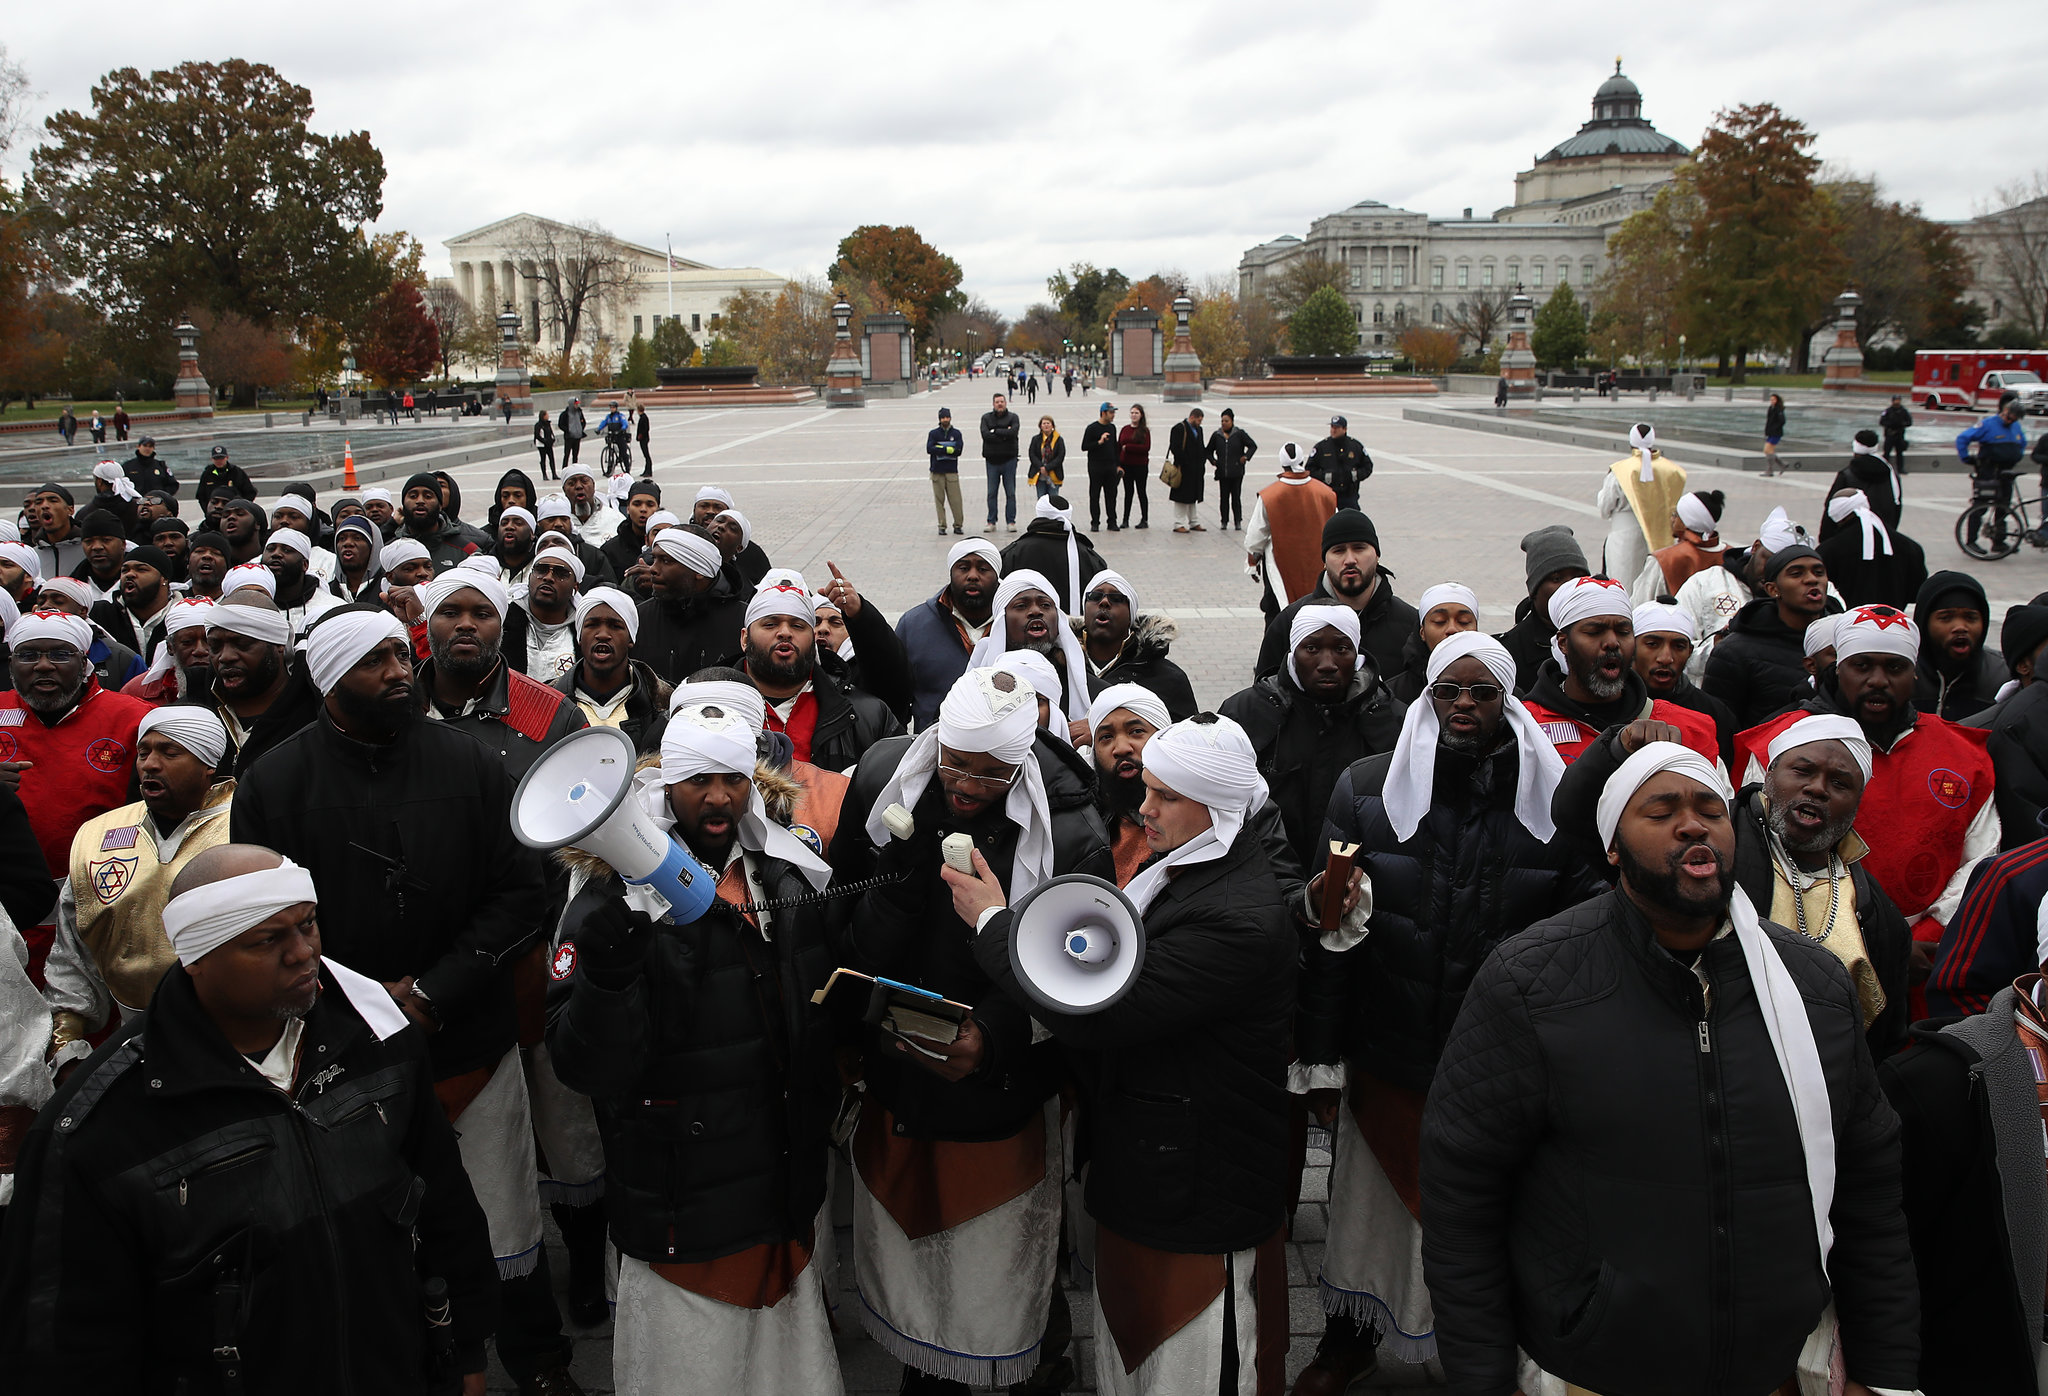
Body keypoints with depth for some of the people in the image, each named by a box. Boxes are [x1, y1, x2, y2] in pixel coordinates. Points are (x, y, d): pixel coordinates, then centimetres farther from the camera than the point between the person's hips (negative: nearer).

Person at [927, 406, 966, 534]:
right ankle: (942, 526, 6)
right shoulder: (933, 433, 7)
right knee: (939, 500, 0)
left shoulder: (956, 433, 8)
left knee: (956, 500, -5)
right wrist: (947, 449, -13)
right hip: (937, 471, 0)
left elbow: (958, 450, -6)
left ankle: (958, 525, 3)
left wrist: (940, 450, -11)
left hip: (952, 471, 0)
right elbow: (929, 449, -8)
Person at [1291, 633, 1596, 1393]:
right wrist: (1321, 1058, -3)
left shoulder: (1558, 803, -6)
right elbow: (1330, 931, -2)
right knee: (1369, 1208, 17)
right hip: (1388, 1063, 1)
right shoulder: (1364, 790, -4)